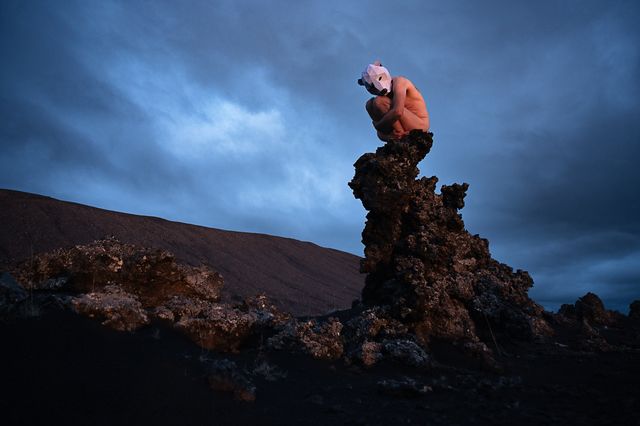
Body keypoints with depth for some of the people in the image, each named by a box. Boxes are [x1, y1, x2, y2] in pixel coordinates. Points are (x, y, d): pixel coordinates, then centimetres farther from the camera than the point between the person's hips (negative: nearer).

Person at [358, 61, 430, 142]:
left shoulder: (398, 82, -12)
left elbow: (398, 112, -33)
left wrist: (378, 125, -19)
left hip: (419, 125, -8)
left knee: (379, 101, -23)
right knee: (370, 104, 2)